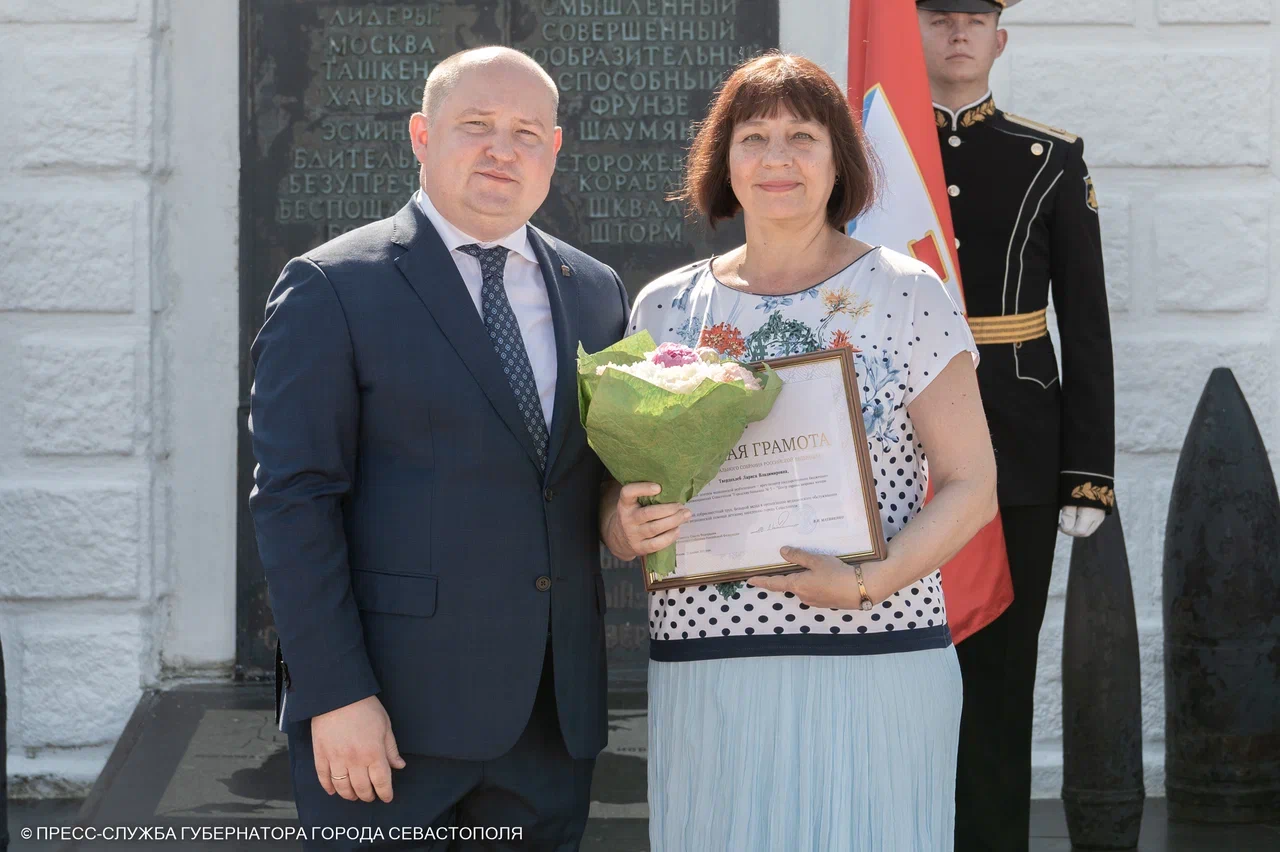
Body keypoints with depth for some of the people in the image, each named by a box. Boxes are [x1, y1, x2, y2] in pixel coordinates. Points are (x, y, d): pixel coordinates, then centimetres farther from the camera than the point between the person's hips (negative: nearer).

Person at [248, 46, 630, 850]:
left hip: (556, 716, 5)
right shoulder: (331, 288, -4)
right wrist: (335, 693, -16)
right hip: (390, 711, -5)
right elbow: (295, 502, -9)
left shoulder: (597, 293, 13)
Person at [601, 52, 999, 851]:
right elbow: (618, 492, 14)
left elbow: (971, 486, -1)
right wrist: (628, 529, -9)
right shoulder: (665, 307, 10)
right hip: (705, 672, 2)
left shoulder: (908, 295, 2)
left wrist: (870, 582, -16)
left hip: (873, 663, -2)